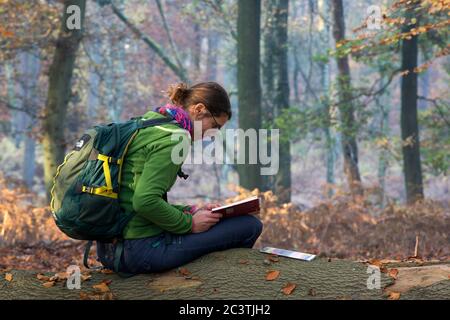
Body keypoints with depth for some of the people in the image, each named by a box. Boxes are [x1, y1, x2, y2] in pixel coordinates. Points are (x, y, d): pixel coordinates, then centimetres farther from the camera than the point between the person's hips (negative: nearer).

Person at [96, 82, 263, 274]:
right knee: (250, 226, -4)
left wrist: (192, 211, 13)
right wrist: (189, 223, -11)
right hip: (143, 249, -10)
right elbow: (145, 202, -24)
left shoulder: (147, 121, 15)